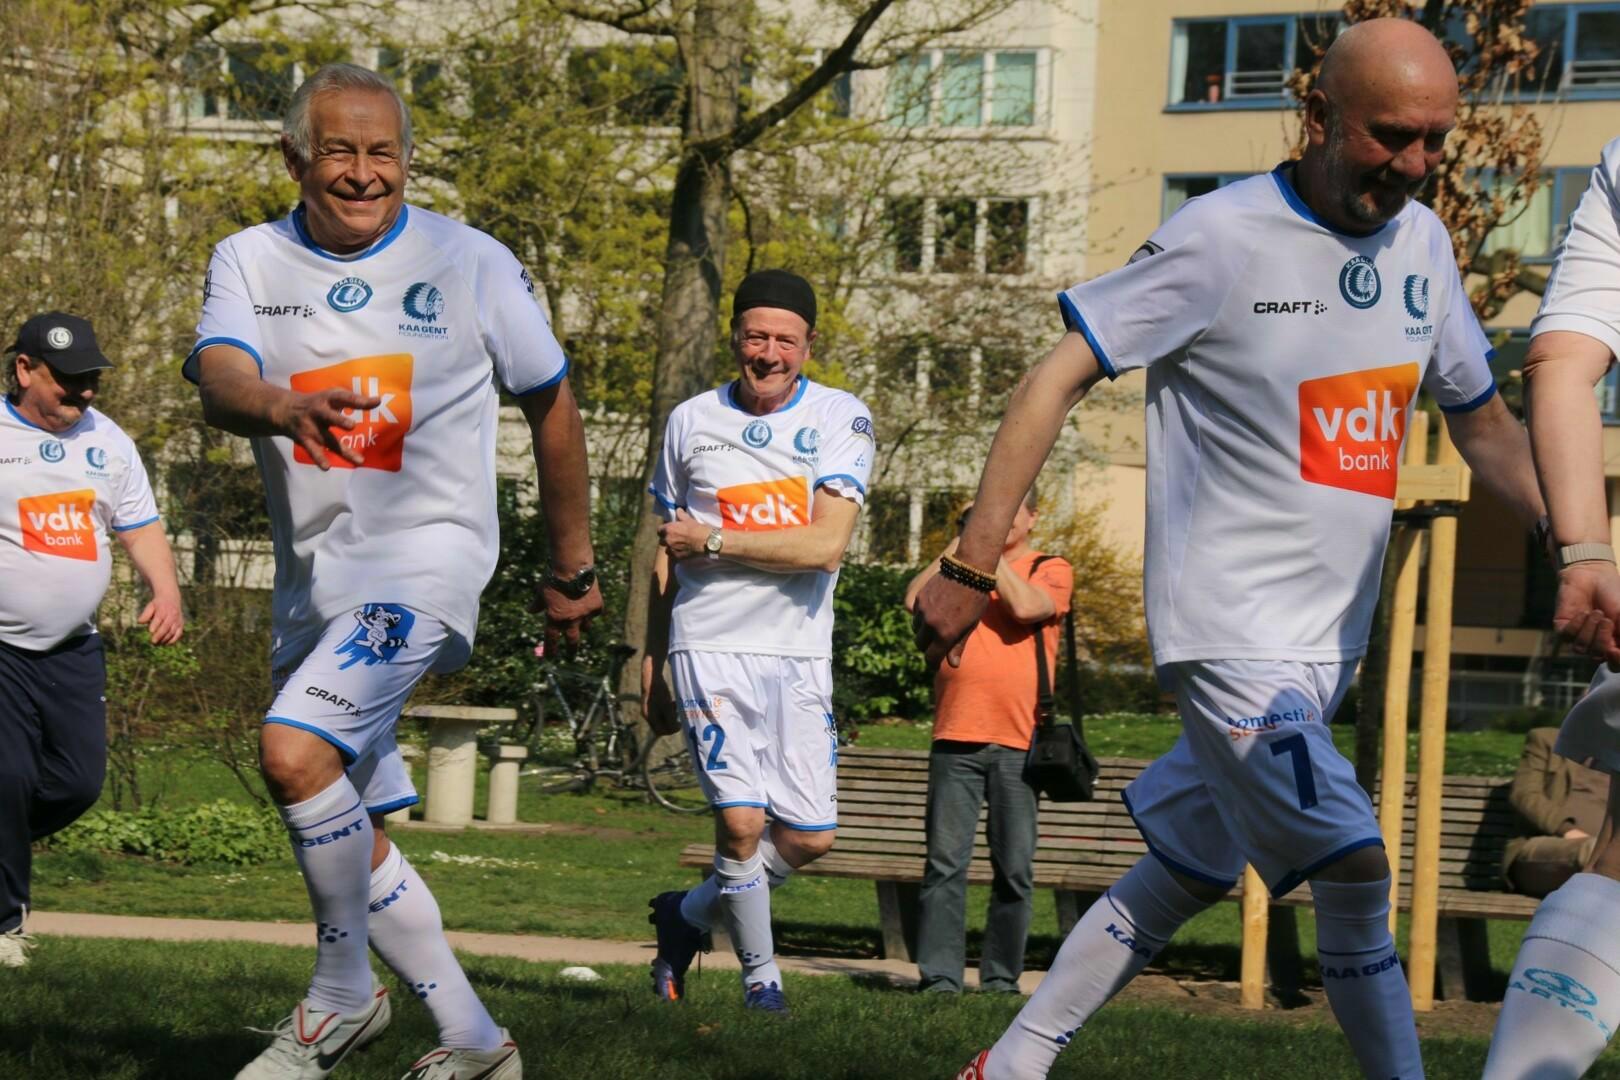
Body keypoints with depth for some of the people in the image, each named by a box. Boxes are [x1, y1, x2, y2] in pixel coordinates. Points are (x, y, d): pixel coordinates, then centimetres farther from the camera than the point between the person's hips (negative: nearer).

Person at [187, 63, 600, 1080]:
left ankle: (343, 994, -5)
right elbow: (219, 380, -17)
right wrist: (285, 407, -41)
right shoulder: (249, 261, 2)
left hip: (426, 551, -6)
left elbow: (551, 406, 7)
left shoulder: (471, 263, -4)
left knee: (295, 750, -26)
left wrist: (572, 567, 13)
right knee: (350, 834, 11)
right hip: (313, 571, 6)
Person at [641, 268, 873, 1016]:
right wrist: (650, 665, 18)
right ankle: (759, 972, 7)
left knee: (810, 838, 0)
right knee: (742, 820, -15)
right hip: (711, 647, -1)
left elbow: (824, 545, -13)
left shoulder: (839, 418, -1)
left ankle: (690, 912, 26)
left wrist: (711, 542, -10)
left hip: (800, 654, 1)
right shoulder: (691, 422, 6)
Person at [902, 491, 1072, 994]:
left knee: (1014, 869, 0)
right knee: (946, 862, -4)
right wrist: (962, 541, 3)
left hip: (1017, 743, -2)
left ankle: (1002, 978, 8)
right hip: (956, 737, 2)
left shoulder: (1052, 570, 9)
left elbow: (1025, 606, -12)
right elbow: (916, 600, 0)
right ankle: (939, 975, -3)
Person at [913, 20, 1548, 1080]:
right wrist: (971, 568, -15)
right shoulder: (1224, 237, -14)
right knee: (1354, 871, -14)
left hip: (1329, 637, 7)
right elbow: (1053, 384, -12)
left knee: (1188, 877, 13)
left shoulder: (1421, 243, 7)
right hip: (1230, 627, -7)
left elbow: (1484, 424, 20)